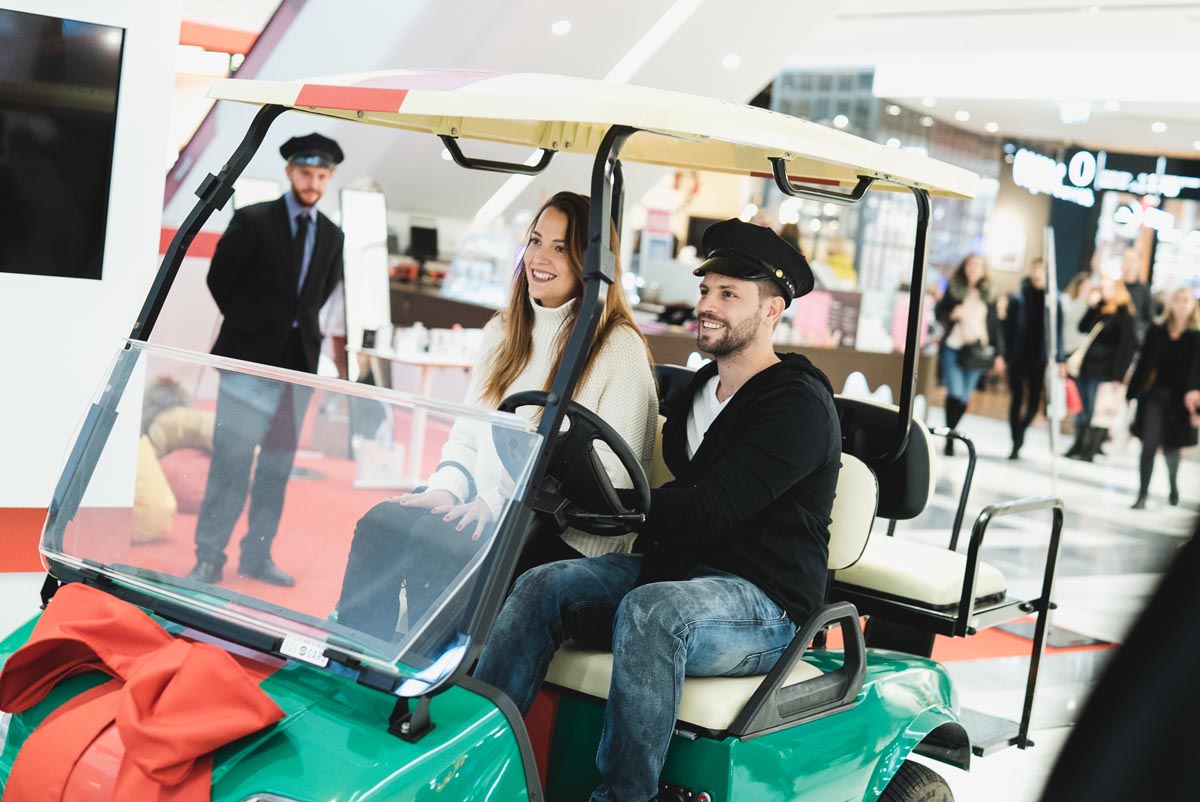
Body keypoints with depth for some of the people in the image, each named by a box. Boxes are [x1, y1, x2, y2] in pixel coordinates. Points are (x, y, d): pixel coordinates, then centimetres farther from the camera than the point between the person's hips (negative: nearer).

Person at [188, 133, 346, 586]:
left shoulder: (332, 236, 8)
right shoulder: (252, 221, -5)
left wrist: (302, 328, 10)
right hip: (251, 360, -5)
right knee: (230, 464, -6)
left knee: (278, 467, 9)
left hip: (299, 362, 5)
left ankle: (257, 557, 18)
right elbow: (219, 278, 0)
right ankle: (208, 558, 1)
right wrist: (249, 325, 5)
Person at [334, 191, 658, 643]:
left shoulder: (619, 348, -6)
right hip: (483, 509, 6)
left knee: (436, 539, -31)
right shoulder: (504, 333, 18)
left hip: (567, 535, -6)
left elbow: (613, 475, -12)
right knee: (380, 522, -22)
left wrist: (502, 502, -20)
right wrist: (447, 488, -5)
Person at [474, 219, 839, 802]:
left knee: (649, 610, -37)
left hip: (763, 599, -8)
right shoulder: (693, 393, 17)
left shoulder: (800, 404, -11)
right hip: (674, 569, 8)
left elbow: (709, 510, -21)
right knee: (542, 586, -14)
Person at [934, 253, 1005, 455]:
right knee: (955, 393, -14)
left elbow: (995, 325, 13)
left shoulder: (987, 294, 11)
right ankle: (949, 439, -9)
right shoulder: (953, 289, 6)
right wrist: (951, 314, -14)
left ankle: (950, 434, 16)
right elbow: (938, 313, 8)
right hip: (953, 347, -2)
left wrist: (998, 353, 8)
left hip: (976, 352, 2)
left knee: (964, 398, 2)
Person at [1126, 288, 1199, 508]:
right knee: (1149, 444, -6)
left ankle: (1173, 485, 40)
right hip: (1154, 394, 1)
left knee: (1171, 446, 13)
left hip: (1180, 399, -1)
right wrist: (1131, 393, 4)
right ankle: (1142, 494, -1)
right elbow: (1144, 363, 4)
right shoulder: (1157, 331, 1)